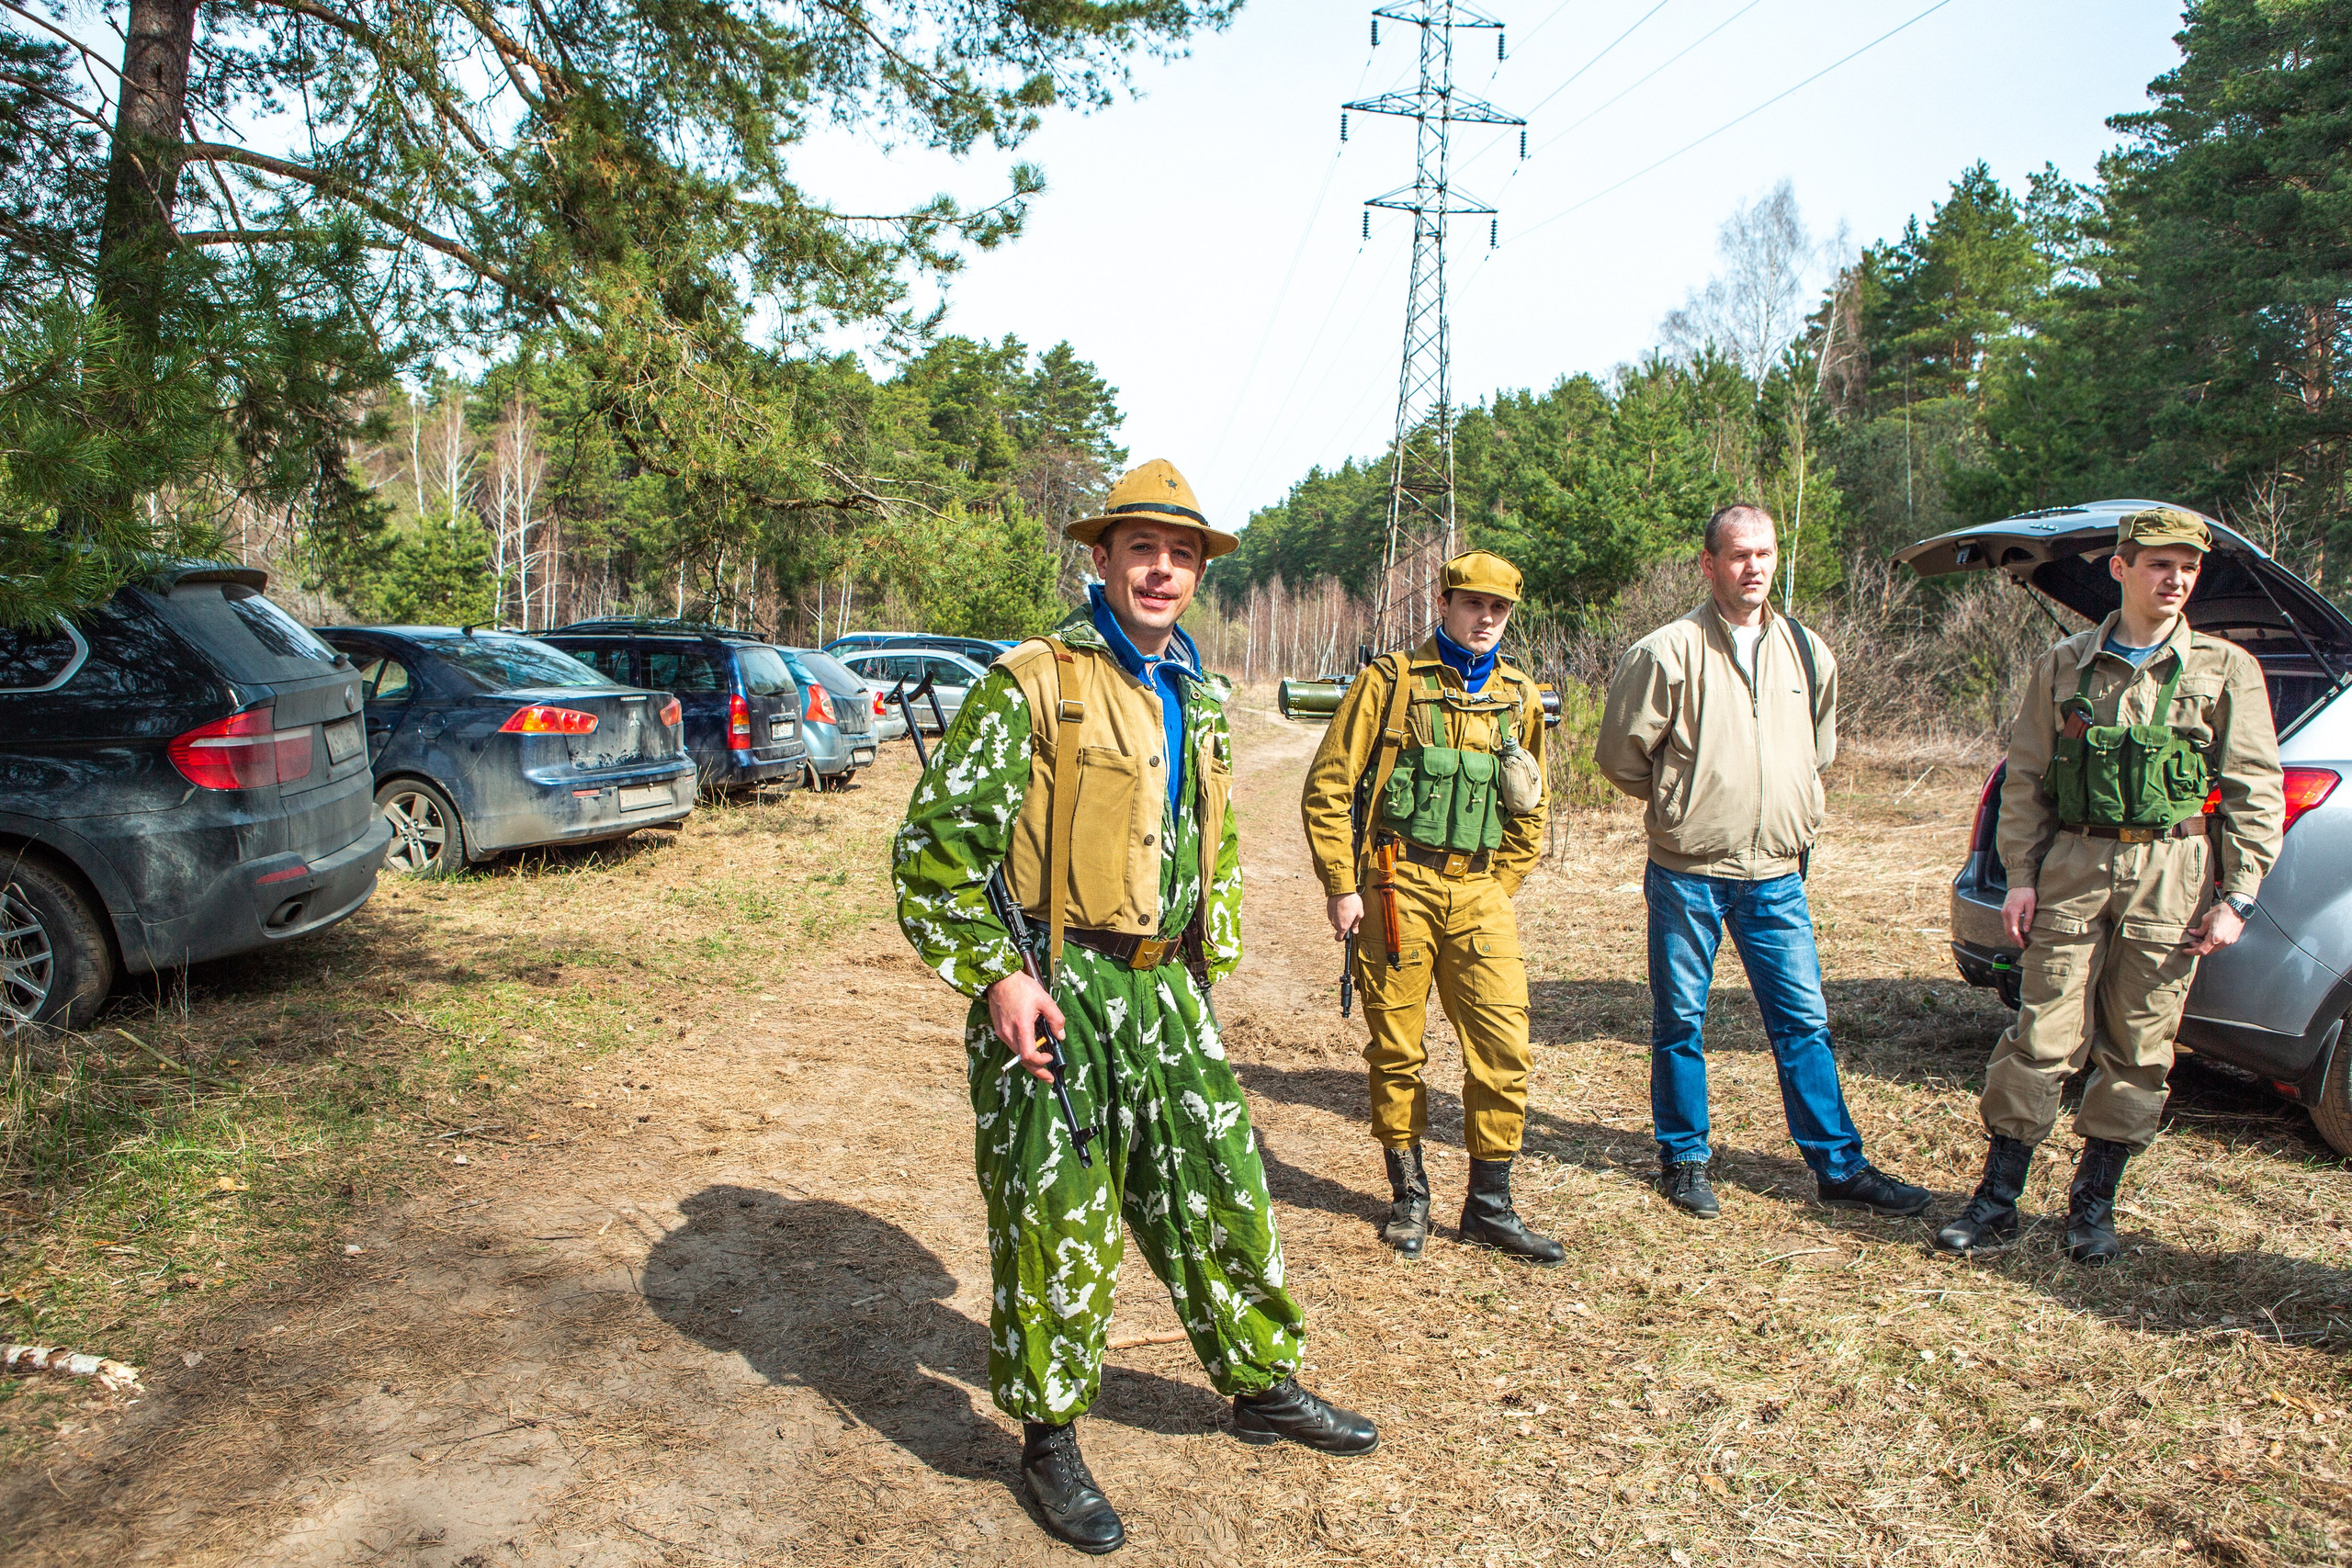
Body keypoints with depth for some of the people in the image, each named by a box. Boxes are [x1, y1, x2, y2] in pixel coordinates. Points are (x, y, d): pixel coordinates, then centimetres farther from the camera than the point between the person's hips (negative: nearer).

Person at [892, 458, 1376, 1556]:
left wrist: (1205, 972, 19)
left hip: (1163, 991, 7)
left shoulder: (1201, 699, 13)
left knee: (1221, 1193, 15)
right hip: (1052, 990, -6)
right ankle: (1049, 1440, 23)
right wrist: (994, 975, -18)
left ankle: (1262, 1385, 35)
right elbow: (935, 843, -12)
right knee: (1056, 1224, 3)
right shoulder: (1034, 684, -10)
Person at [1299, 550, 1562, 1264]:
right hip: (1397, 885, -3)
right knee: (1397, 1050, 6)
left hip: (1478, 892, 3)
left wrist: (1497, 892, 11)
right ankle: (1409, 1194, 24)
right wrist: (1341, 887, -6)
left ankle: (1489, 1206, 13)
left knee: (1504, 1049, -2)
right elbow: (1327, 789, -3)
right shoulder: (1389, 682, -2)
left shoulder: (1519, 699, 10)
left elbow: (1529, 813, 19)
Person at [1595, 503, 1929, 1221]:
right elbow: (1621, 755, -2)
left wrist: (1795, 817, 15)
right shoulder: (1668, 651, -9)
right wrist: (1683, 805, 6)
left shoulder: (1807, 652, 8)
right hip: (1687, 873, -3)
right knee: (1680, 1022, 7)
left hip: (1777, 874, 4)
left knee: (1804, 1022, 7)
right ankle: (1684, 1160, 22)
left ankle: (1839, 1167, 18)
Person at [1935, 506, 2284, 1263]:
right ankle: (1997, 1201, 8)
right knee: (2041, 1038, -1)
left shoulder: (2225, 669, 5)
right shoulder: (2065, 665, 7)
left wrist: (2238, 895, -2)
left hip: (2173, 876, 0)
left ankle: (2094, 1203, 20)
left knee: (2138, 1050, 6)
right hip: (2073, 866, 0)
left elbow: (2255, 791, 4)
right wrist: (2021, 875, 1)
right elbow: (2025, 779, 9)